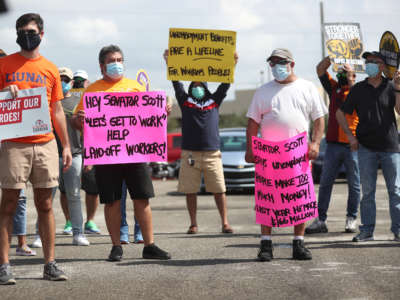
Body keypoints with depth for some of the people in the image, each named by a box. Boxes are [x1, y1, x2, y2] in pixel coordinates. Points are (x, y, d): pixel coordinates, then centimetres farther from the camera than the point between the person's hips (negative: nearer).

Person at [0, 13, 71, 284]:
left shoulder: (50, 69, 13)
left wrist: (66, 146, 11)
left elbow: (57, 111, 16)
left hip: (45, 144, 3)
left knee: (45, 204, 5)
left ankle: (50, 264, 9)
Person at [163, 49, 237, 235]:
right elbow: (176, 83, 7)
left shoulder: (214, 101, 15)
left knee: (219, 189, -3)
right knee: (190, 190, 1)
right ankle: (193, 224, 8)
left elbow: (225, 84, 11)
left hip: (212, 153, 0)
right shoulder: (185, 101, 12)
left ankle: (225, 223, 0)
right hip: (190, 153, 0)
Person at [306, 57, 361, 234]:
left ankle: (351, 219, 13)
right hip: (333, 144, 3)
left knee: (354, 185, 4)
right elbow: (320, 69, 9)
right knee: (325, 183, 1)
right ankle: (320, 220, 4)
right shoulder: (334, 88, 13)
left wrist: (350, 80, -15)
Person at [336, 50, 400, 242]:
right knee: (367, 191, 2)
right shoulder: (358, 89, 6)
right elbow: (340, 113, 13)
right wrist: (350, 136, 4)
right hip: (366, 147, 1)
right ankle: (367, 230, 7)